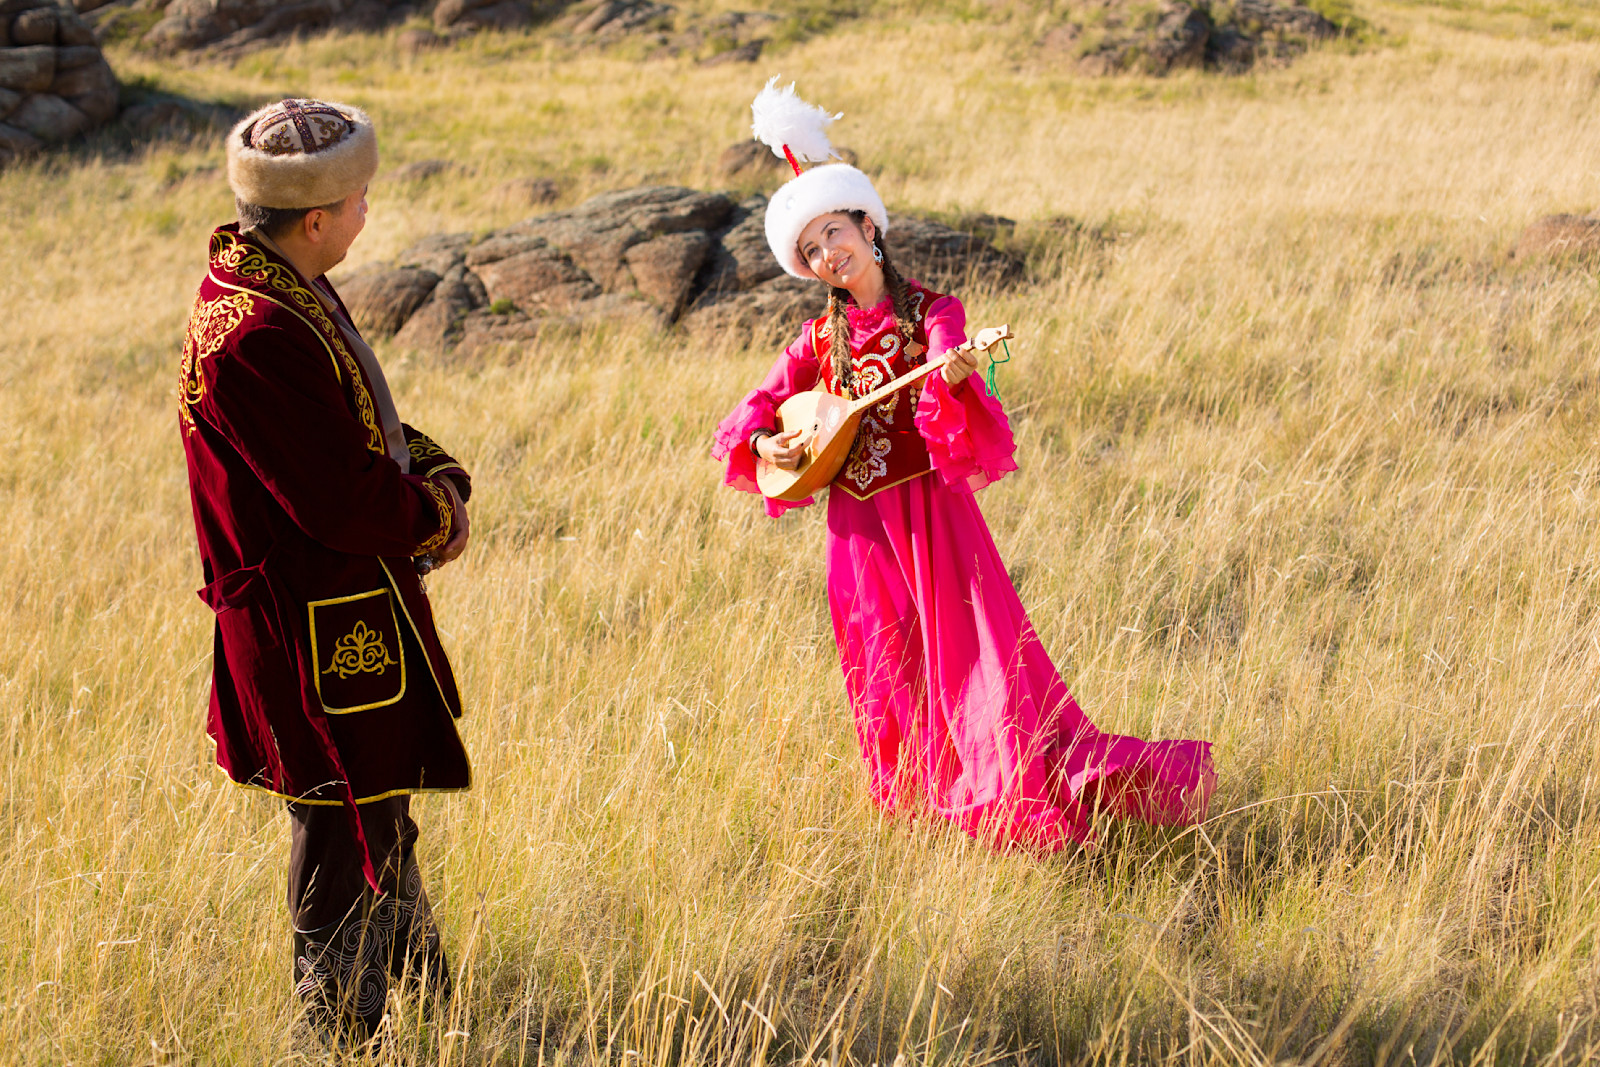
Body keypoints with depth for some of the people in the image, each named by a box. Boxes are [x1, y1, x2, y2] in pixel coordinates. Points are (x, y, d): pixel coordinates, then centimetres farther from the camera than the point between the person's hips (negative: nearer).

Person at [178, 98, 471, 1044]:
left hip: (354, 612, 11)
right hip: (320, 631, -11)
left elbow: (367, 431, 14)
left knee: (382, 811, 25)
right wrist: (437, 515, -9)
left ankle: (428, 1000, 42)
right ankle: (343, 1031, 14)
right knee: (353, 831, 1)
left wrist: (439, 481, -5)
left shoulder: (287, 292, 5)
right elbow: (345, 504, -27)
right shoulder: (256, 336, -28)